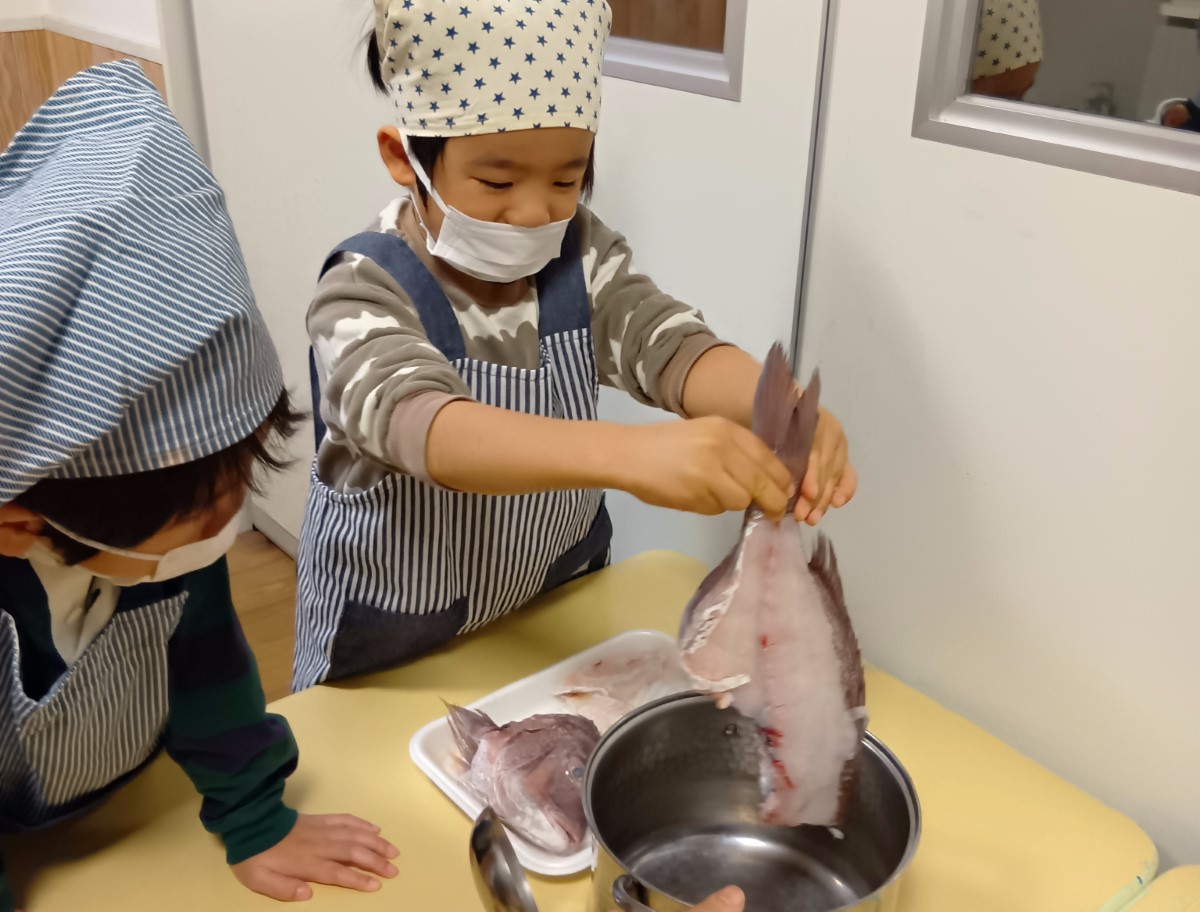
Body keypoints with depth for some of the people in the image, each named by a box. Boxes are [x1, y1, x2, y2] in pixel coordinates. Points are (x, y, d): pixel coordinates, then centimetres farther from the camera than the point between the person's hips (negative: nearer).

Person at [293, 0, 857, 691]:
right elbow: (423, 427, -43)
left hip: (563, 609, 4)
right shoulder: (365, 293, -25)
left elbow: (675, 348, -23)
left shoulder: (583, 258, -9)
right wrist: (630, 453, -60)